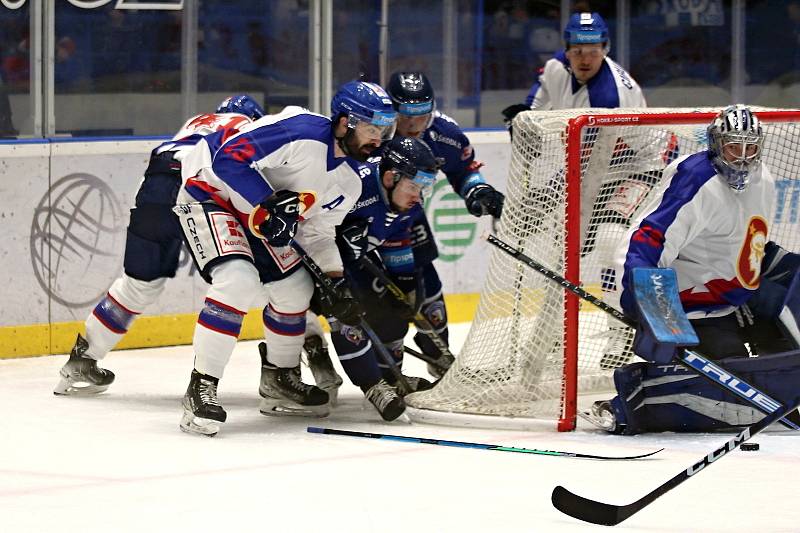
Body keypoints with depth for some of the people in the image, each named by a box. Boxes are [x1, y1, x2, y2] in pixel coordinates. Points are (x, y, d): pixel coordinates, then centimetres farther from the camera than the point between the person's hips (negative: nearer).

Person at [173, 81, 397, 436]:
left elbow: (316, 232, 13)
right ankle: (200, 389, -24)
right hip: (209, 191, -10)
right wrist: (266, 207, -32)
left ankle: (279, 381, 31)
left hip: (257, 213, 10)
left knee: (296, 287, 12)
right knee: (239, 281, -28)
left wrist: (338, 281, 3)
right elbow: (230, 157, -30)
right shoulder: (301, 133, -27)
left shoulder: (349, 182, 2)